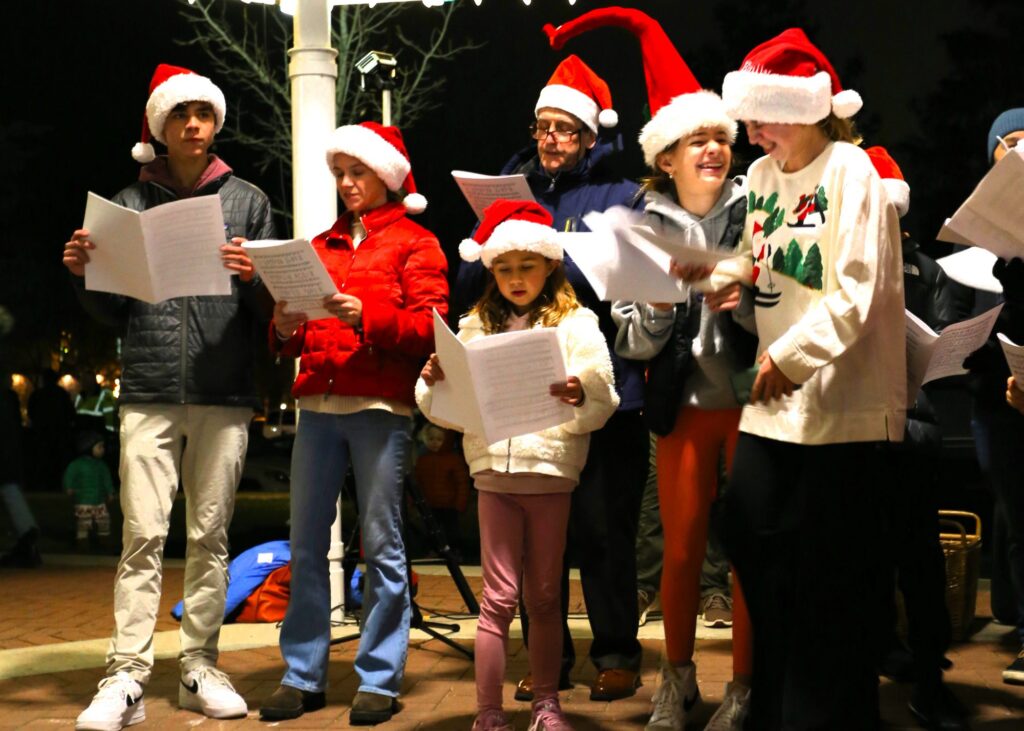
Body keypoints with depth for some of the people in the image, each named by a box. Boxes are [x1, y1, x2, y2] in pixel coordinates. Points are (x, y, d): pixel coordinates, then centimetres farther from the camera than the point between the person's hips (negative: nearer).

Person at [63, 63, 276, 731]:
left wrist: (252, 278, -11)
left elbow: (270, 310, 9)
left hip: (224, 395, 0)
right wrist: (84, 272, -4)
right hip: (149, 392, 0)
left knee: (210, 536, 4)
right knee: (143, 536, -5)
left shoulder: (248, 201, 11)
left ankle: (201, 669, 12)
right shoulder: (130, 203, 12)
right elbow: (114, 312, 14)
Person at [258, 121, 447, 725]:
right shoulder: (322, 246, 21)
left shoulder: (416, 243, 8)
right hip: (318, 403, 4)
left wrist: (366, 316, -19)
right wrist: (285, 327, -3)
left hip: (381, 407, -4)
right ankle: (304, 675, 10)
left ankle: (380, 679, 3)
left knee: (381, 542, -3)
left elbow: (428, 328, -4)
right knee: (306, 542, 2)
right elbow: (294, 343, 20)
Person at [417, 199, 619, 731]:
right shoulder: (476, 327, 9)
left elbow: (603, 403, -7)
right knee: (500, 597, -1)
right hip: (494, 471, 1)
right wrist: (433, 383, -12)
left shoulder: (576, 323, 2)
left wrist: (581, 397, -29)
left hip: (551, 471, -1)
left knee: (544, 597, 9)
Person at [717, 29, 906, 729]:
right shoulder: (762, 175, 11)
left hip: (841, 399, -7)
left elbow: (856, 292, -18)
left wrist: (791, 354, -20)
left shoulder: (851, 171, -10)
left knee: (828, 572, 0)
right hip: (773, 395, 7)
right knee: (754, 541, 8)